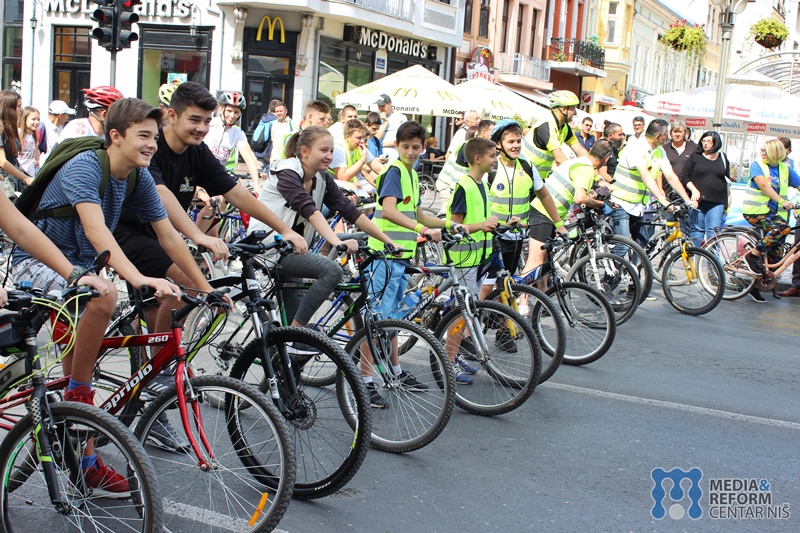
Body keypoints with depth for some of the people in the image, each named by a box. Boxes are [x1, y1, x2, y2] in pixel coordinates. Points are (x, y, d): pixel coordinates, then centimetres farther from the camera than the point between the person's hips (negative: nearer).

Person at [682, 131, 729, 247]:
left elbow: (727, 179, 19)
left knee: (713, 231, -6)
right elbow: (685, 177, 4)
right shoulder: (695, 156, 6)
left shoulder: (722, 158, 12)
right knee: (697, 230, 0)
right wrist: (694, 190, -12)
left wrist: (727, 203, 15)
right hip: (698, 200, -1)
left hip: (716, 202, 1)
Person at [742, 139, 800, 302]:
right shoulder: (757, 165, -3)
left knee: (776, 253, -1)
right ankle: (753, 255, -17)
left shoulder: (785, 169, 10)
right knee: (783, 228, -31)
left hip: (773, 212, 5)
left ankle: (754, 286, 9)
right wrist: (782, 201, -31)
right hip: (755, 210, -5)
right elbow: (763, 185, -19)